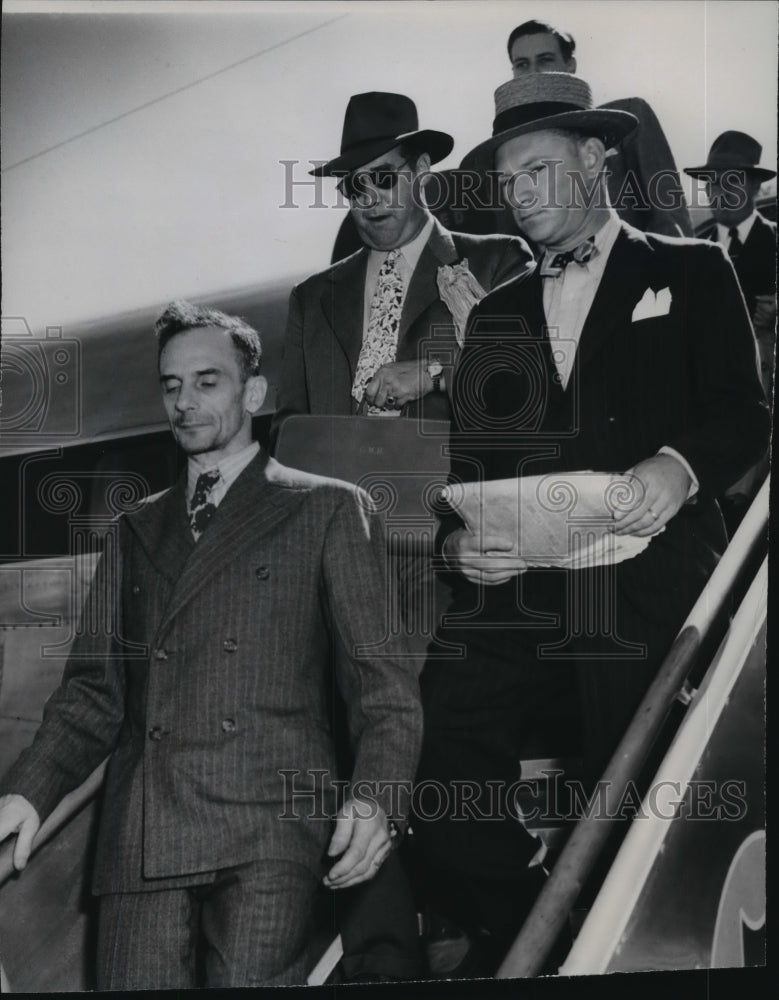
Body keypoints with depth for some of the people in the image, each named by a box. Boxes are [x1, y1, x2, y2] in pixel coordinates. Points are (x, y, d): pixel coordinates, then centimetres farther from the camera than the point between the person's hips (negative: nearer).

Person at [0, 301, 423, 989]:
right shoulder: (137, 529, 22)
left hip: (269, 828, -3)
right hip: (140, 836, 4)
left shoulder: (327, 509, 9)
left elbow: (383, 676, 3)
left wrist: (375, 796, -14)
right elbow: (95, 688, 18)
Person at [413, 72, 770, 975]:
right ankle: (514, 949, 7)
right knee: (435, 785, -15)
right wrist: (456, 539, -5)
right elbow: (461, 460, 16)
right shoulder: (493, 314, 24)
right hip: (512, 599, 3)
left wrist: (681, 465, -18)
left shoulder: (690, 273, 14)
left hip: (647, 602, -3)